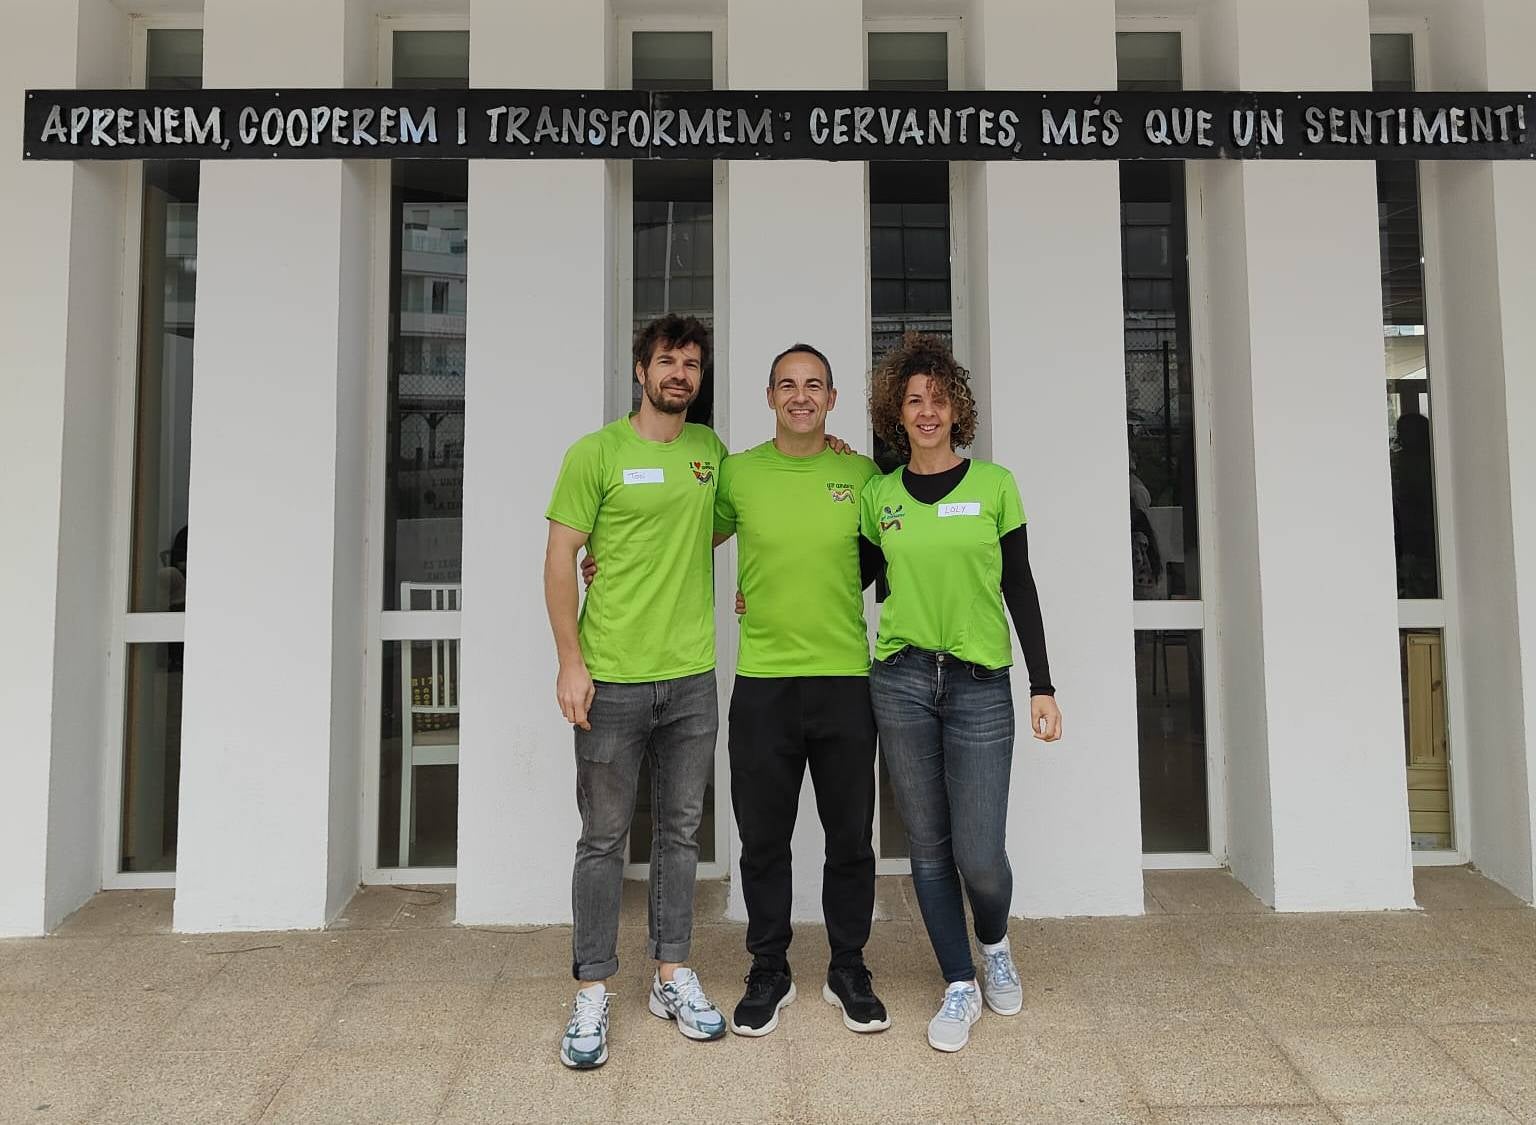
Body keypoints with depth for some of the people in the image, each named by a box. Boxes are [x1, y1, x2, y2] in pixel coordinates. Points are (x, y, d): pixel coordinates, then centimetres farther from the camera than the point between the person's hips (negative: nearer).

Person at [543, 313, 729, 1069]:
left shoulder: (710, 450, 10)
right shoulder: (596, 453, -4)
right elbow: (559, 559, -5)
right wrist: (570, 662, -11)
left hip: (692, 677, 4)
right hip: (611, 679, -4)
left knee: (680, 830, 13)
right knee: (604, 837, 5)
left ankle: (671, 976, 28)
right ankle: (592, 993, 19)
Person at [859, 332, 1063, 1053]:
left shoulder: (993, 485, 2)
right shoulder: (879, 496, 7)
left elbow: (1020, 588, 5)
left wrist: (1042, 685, 2)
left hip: (980, 683, -2)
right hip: (901, 680, 2)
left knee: (980, 855, -5)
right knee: (928, 844, 7)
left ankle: (995, 945, 29)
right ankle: (960, 986, 24)